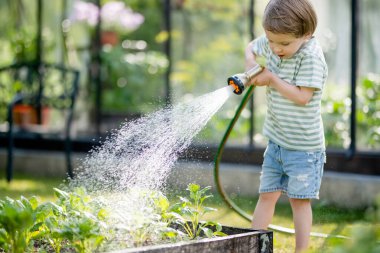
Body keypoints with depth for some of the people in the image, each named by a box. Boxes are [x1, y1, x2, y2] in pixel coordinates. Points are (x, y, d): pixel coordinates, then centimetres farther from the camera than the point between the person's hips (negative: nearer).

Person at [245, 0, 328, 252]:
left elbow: (302, 97, -25)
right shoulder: (271, 44, -2)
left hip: (304, 145, -6)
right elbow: (252, 48, 20)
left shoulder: (311, 57, -21)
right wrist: (251, 66, -1)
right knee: (266, 195, 10)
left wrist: (272, 79, -18)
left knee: (299, 200, 3)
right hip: (276, 140, 6)